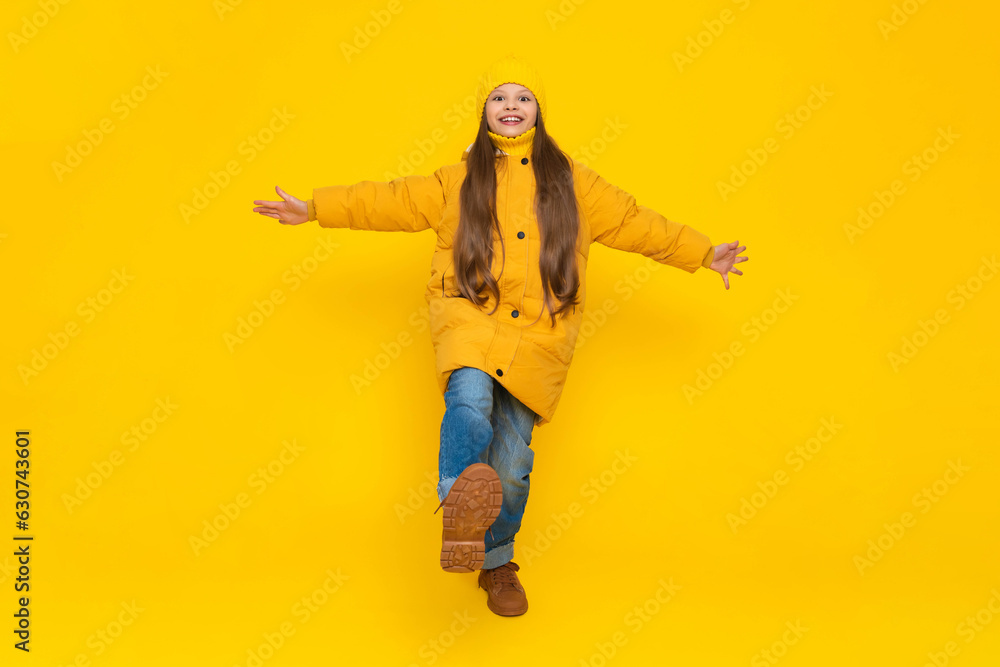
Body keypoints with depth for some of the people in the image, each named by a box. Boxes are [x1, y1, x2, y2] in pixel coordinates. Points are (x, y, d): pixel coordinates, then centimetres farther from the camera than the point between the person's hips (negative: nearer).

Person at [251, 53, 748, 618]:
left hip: (538, 335, 0)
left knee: (511, 459, -3)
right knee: (471, 397, -33)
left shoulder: (571, 181, 15)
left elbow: (636, 223, 19)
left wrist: (704, 254, 19)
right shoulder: (458, 180, 15)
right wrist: (314, 208, 13)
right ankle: (462, 503, -55)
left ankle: (497, 563, 17)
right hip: (470, 318, 0)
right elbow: (391, 201, 16)